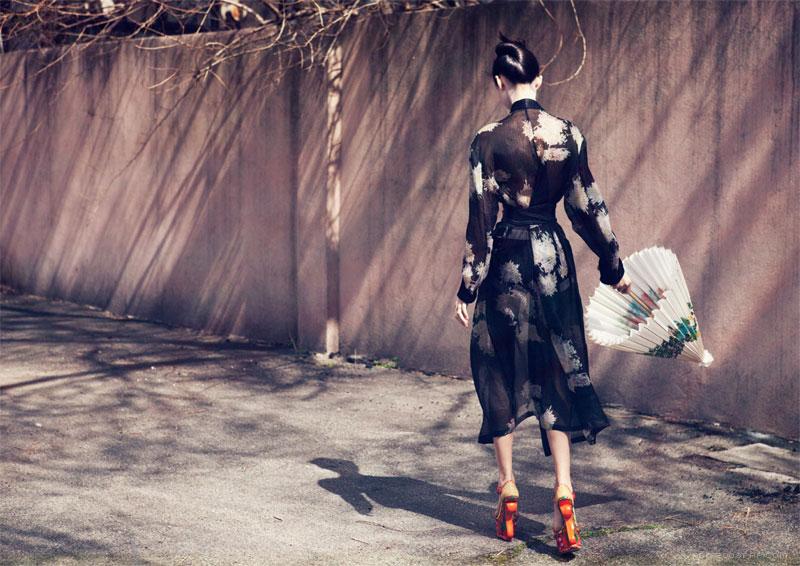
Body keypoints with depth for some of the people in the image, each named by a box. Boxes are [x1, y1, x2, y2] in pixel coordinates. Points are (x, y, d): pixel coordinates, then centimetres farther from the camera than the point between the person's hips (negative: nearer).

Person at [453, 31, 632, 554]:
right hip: (553, 257, 3)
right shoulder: (569, 135, -1)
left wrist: (468, 289, -4)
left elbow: (482, 220, -10)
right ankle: (564, 493, -4)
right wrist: (614, 266, 15)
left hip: (506, 261, -3)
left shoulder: (488, 141, -11)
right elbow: (587, 207, 3)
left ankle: (508, 495, 16)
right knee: (558, 373, 8)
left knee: (501, 374, 10)